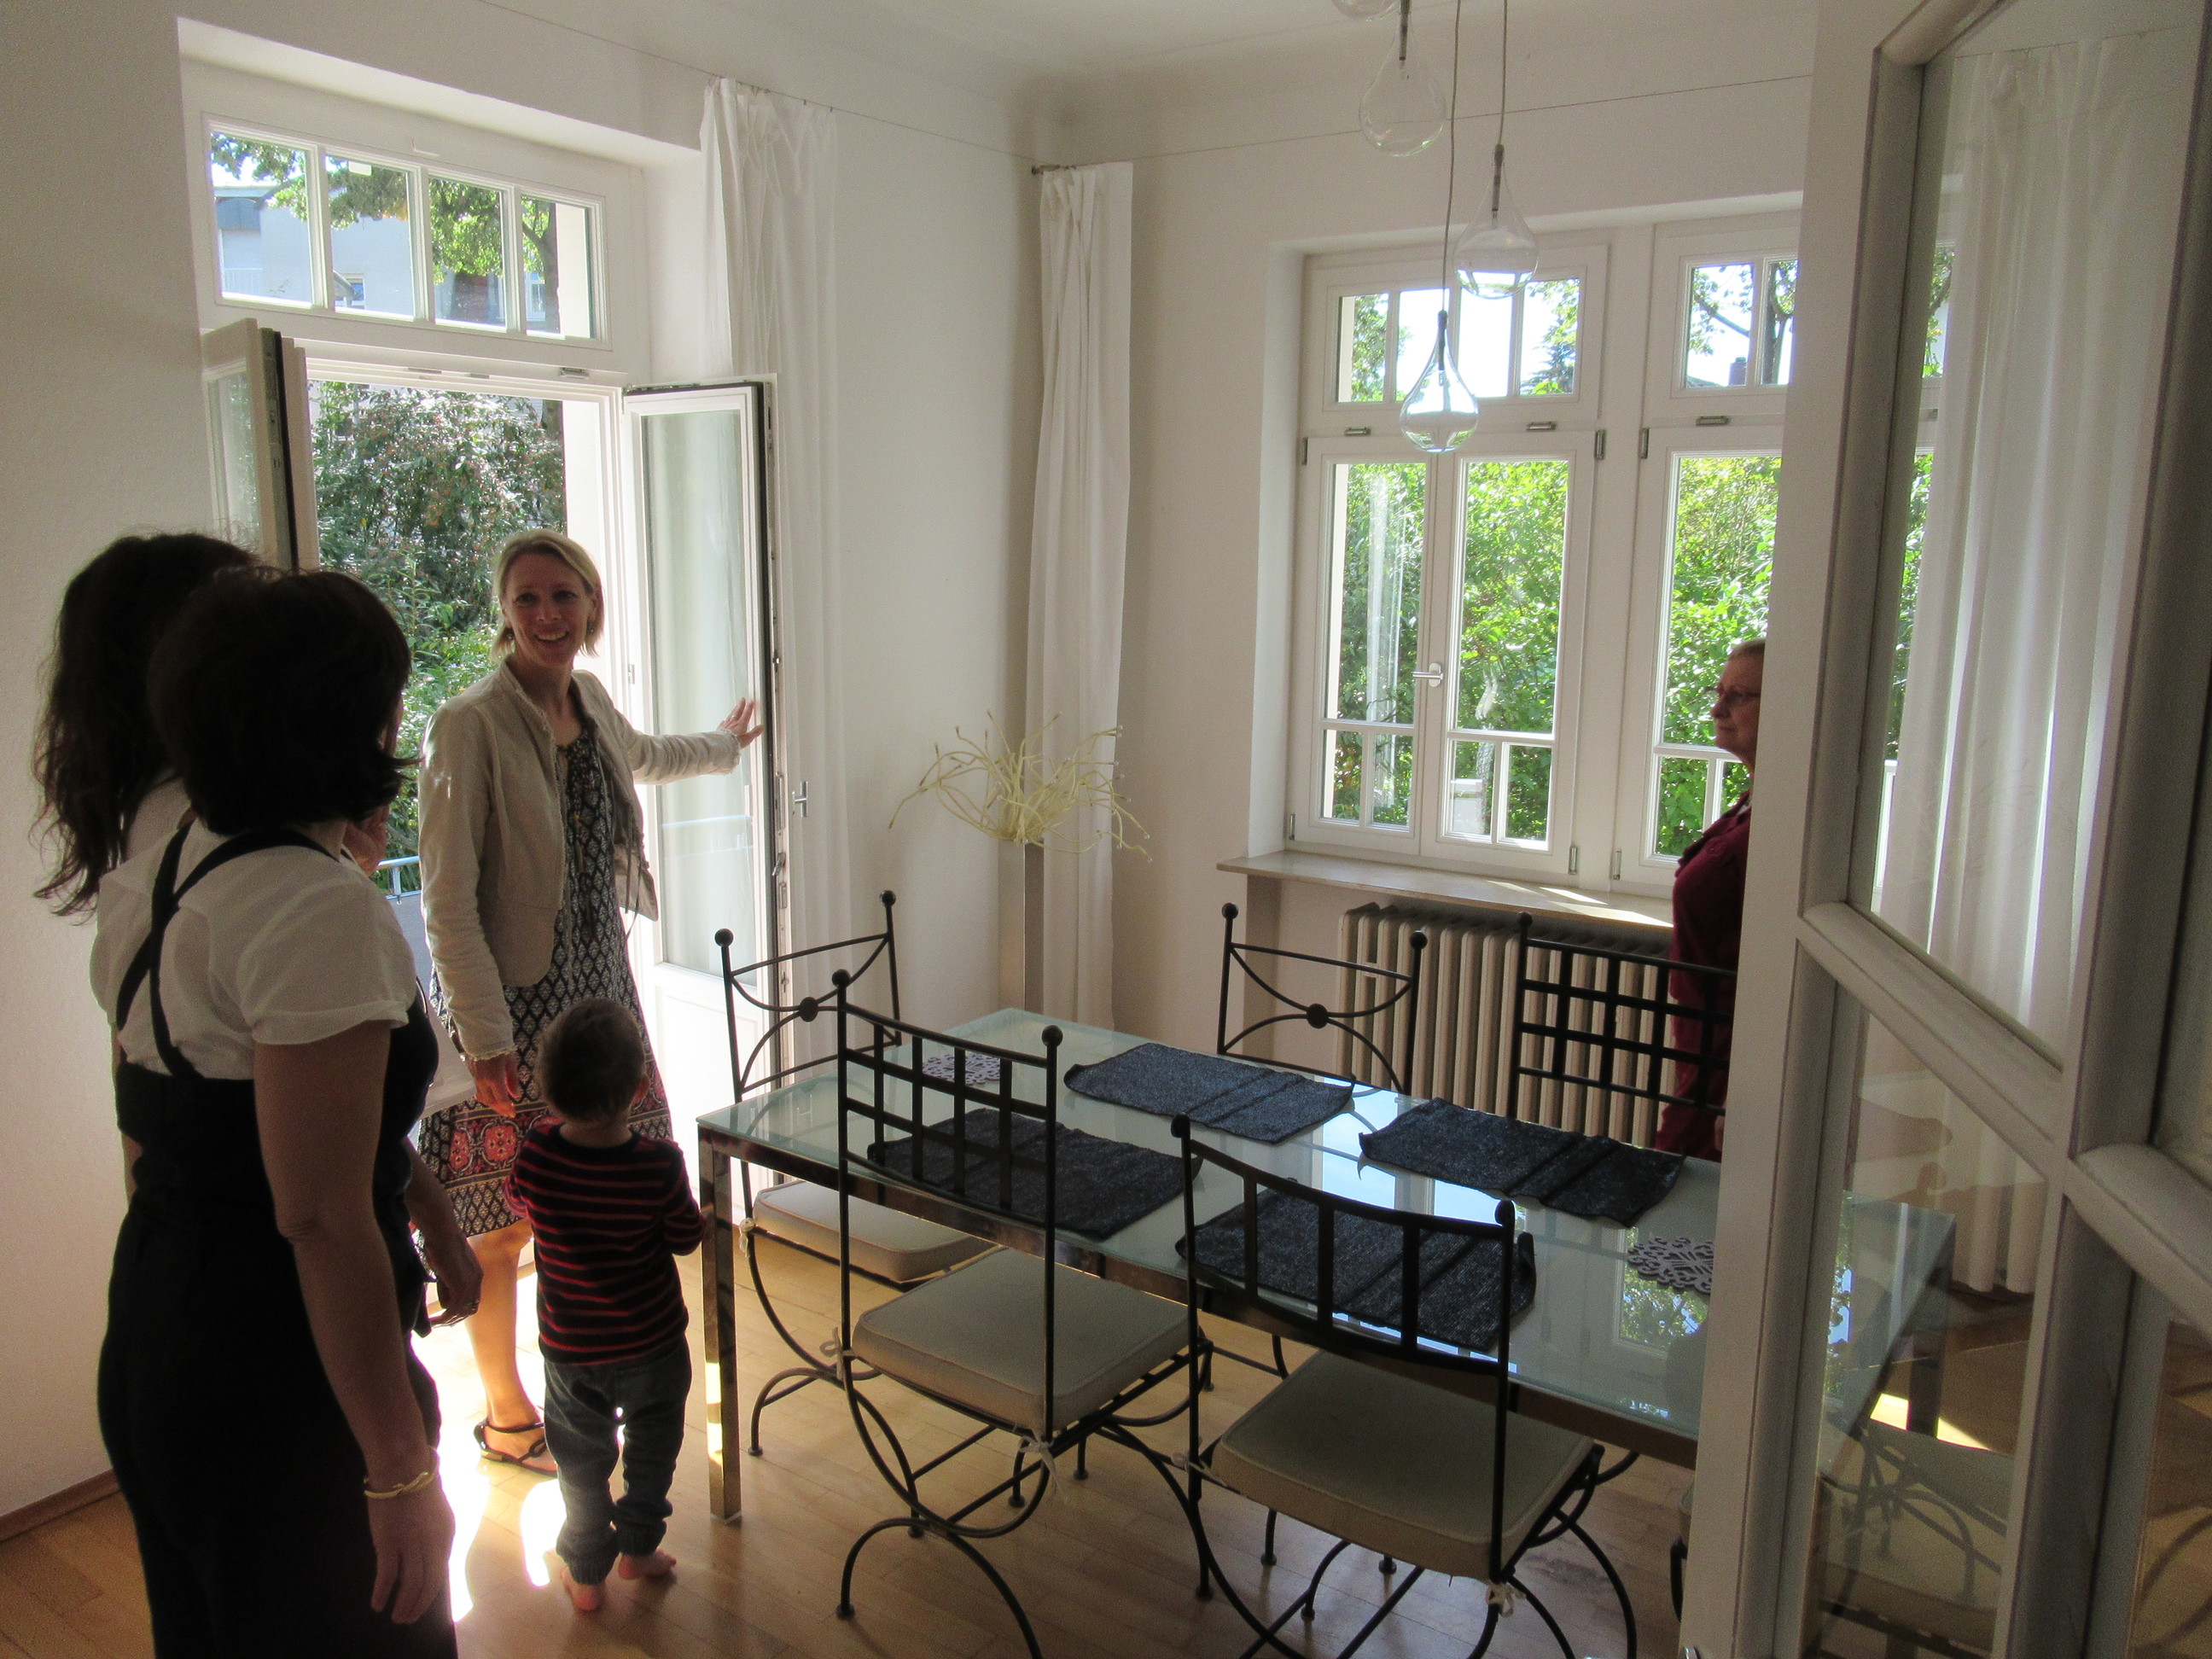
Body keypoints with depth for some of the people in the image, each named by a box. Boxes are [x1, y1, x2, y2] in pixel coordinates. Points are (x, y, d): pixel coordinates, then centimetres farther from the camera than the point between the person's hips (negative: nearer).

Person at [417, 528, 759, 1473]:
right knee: (505, 1221, 5)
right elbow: (447, 902, -18)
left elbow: (644, 757, 31)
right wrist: (486, 1039, -20)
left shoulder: (590, 703, 5)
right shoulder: (469, 727, -17)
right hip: (511, 1006, -7)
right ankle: (507, 1419, 25)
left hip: (599, 987, 7)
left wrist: (726, 745, 48)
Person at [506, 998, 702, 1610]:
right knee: (653, 1446, 25)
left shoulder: (533, 1157, -22)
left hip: (570, 1349, 1)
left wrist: (554, 1123, 6)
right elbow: (685, 1238, -11)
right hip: (651, 1341, -1)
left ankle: (586, 1572, 33)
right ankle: (638, 1546, 39)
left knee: (581, 1458, 22)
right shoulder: (660, 1164, -27)